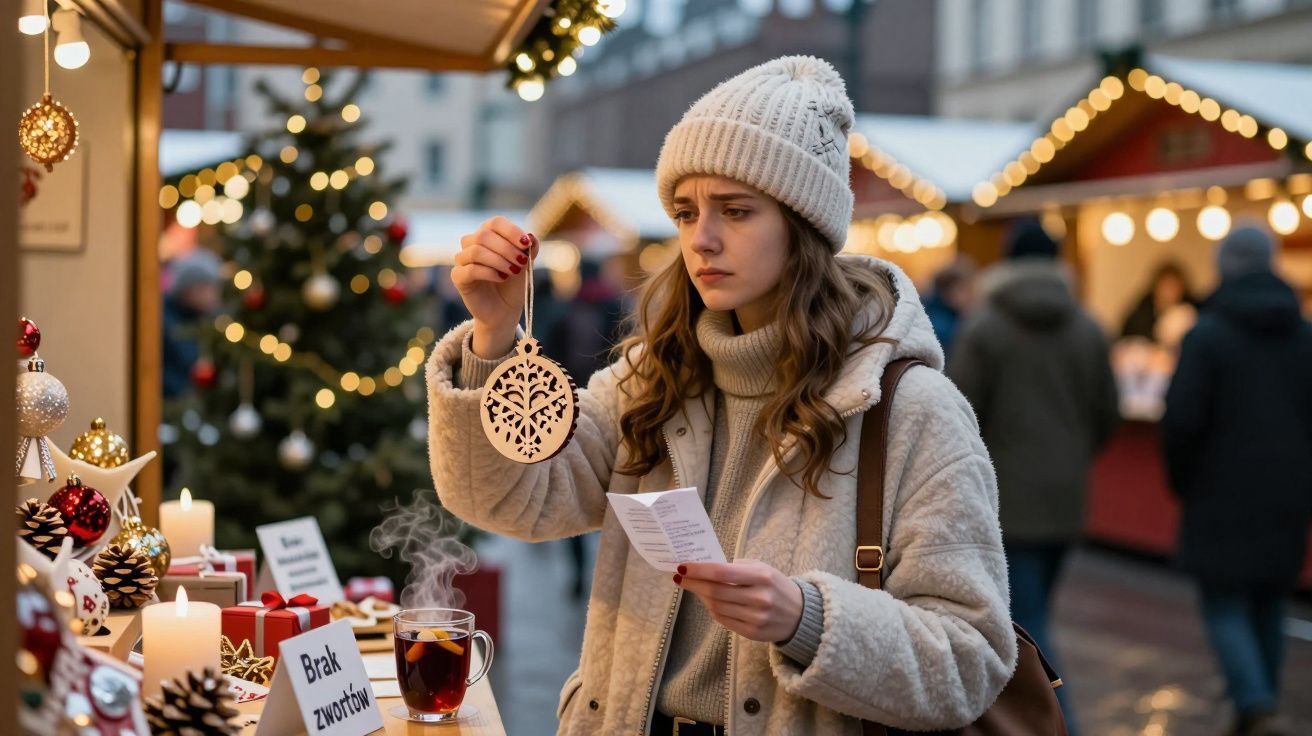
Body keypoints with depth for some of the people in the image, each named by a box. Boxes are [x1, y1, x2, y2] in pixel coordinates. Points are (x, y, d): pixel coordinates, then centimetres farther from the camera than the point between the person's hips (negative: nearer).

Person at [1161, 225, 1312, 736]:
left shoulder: (1207, 334, -11)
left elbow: (1182, 418, -14)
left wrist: (1181, 480, 2)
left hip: (1224, 494, -5)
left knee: (1224, 603, 1)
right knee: (1268, 602, 15)